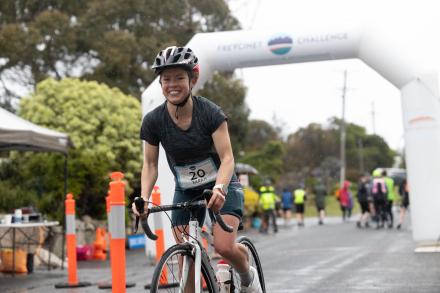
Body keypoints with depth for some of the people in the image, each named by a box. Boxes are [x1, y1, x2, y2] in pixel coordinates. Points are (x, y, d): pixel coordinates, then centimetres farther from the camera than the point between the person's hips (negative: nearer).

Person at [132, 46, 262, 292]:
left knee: (224, 246, -22)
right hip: (185, 192, 3)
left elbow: (227, 158, -23)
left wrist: (219, 188, -42)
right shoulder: (153, 121, -13)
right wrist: (144, 198, -21)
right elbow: (150, 164, -5)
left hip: (221, 186, -3)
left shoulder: (210, 112, -20)